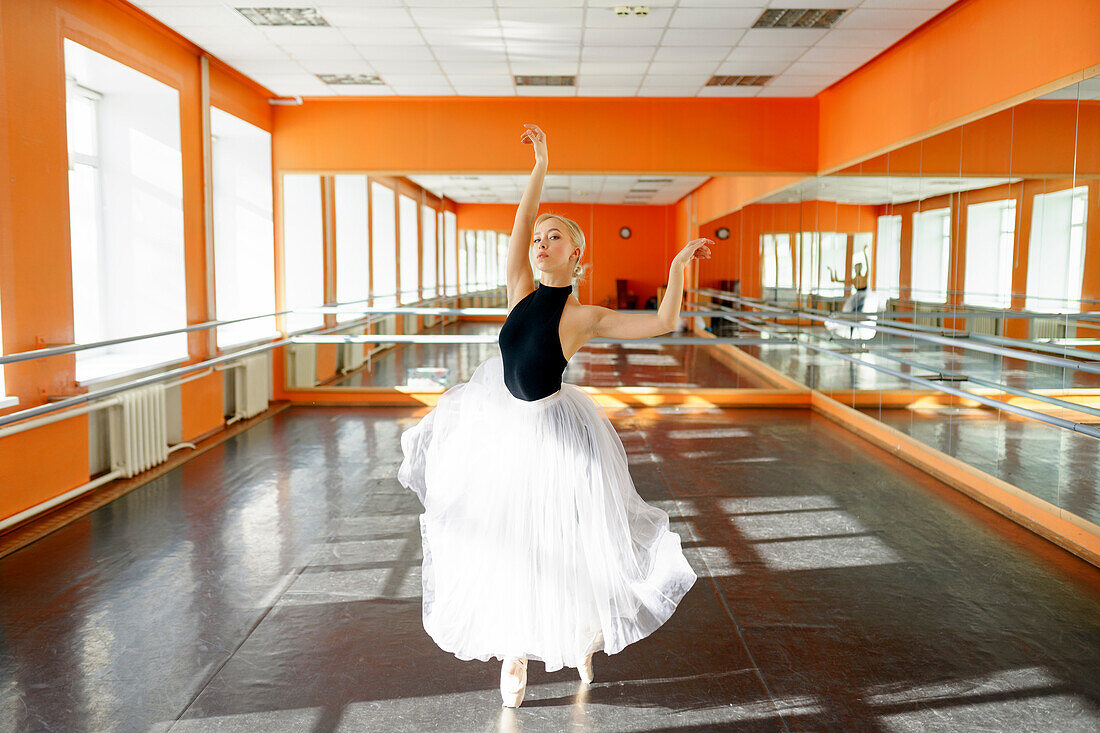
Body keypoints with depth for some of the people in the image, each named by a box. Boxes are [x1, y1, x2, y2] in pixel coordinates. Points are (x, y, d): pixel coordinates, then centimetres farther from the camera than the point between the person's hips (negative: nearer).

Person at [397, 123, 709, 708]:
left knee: (560, 545, 9)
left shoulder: (587, 318, -16)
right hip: (500, 422, 5)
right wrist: (540, 166, -15)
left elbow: (662, 322, -19)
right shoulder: (523, 292, -7)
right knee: (504, 541, 17)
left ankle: (582, 638, 42)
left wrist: (678, 264, -22)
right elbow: (518, 228, -15)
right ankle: (515, 652, 40)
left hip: (550, 433, -4)